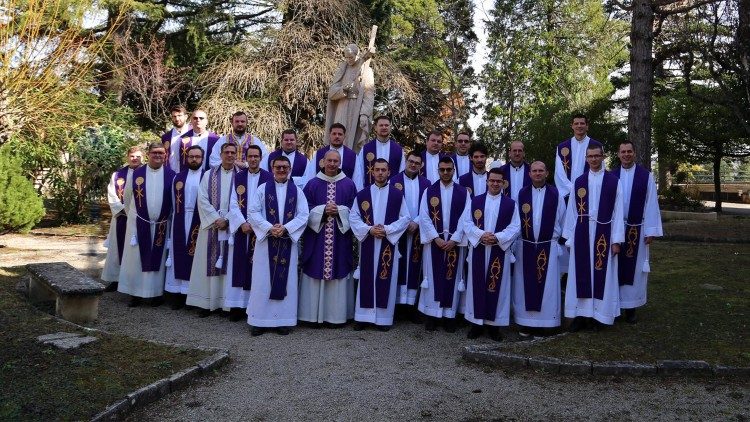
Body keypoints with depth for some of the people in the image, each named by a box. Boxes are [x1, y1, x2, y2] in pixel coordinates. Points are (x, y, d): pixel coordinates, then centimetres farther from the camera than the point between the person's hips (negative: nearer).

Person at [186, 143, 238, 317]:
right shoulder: (209, 175, 7)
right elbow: (202, 199, 0)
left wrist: (227, 220, -11)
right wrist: (215, 219, -10)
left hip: (231, 226, -1)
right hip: (211, 225, 1)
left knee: (229, 264, 0)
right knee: (208, 263, 2)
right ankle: (206, 302, 8)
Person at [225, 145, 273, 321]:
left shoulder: (269, 178, -1)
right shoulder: (238, 177, 6)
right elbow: (233, 204, 3)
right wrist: (243, 223, -10)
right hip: (242, 228, 2)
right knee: (240, 266, 3)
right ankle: (237, 306, 8)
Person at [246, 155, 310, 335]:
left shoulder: (297, 191, 6)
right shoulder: (263, 188, 4)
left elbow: (304, 215, -1)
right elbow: (253, 212, -3)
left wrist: (285, 228, -15)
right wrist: (269, 228, -16)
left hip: (288, 241, 1)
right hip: (265, 240, -1)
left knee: (286, 279, 4)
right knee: (263, 280, 1)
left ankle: (283, 320, 12)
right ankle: (259, 320, 10)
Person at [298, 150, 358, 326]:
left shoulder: (349, 185, 6)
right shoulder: (312, 184, 6)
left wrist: (339, 210, -14)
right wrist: (323, 210, -14)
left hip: (341, 238, 0)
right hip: (316, 238, 0)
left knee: (339, 272, 1)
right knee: (316, 272, 0)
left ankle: (337, 313, 10)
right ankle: (314, 314, 8)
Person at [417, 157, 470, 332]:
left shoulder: (463, 193, 4)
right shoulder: (429, 191, 4)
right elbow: (424, 217, -3)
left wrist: (454, 240, -11)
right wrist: (436, 238, -12)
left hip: (454, 242, 0)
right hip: (434, 241, 0)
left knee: (452, 277, 4)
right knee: (433, 277, 3)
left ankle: (449, 315, 13)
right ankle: (432, 314, 11)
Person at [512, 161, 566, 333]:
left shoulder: (555, 194, 0)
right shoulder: (521, 194, 2)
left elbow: (561, 221, 6)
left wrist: (555, 238, 9)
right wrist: (515, 244, 4)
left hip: (548, 247, -1)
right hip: (525, 246, 1)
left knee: (547, 285, 3)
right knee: (525, 284, 5)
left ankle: (545, 319, 13)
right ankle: (526, 322, 14)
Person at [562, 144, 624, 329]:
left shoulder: (613, 181, 1)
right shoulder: (579, 182, 6)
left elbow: (617, 212, -2)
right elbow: (572, 211, 7)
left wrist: (616, 240, -6)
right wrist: (570, 238, 3)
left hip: (604, 234, -2)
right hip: (582, 234, 2)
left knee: (602, 273, 3)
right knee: (581, 273, 4)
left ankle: (599, 314, 14)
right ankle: (581, 314, 12)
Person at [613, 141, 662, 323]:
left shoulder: (646, 176, -1)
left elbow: (651, 204, -2)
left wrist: (651, 231, -6)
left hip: (637, 229, -1)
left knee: (634, 268, 4)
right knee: (615, 267, 6)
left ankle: (631, 308, 13)